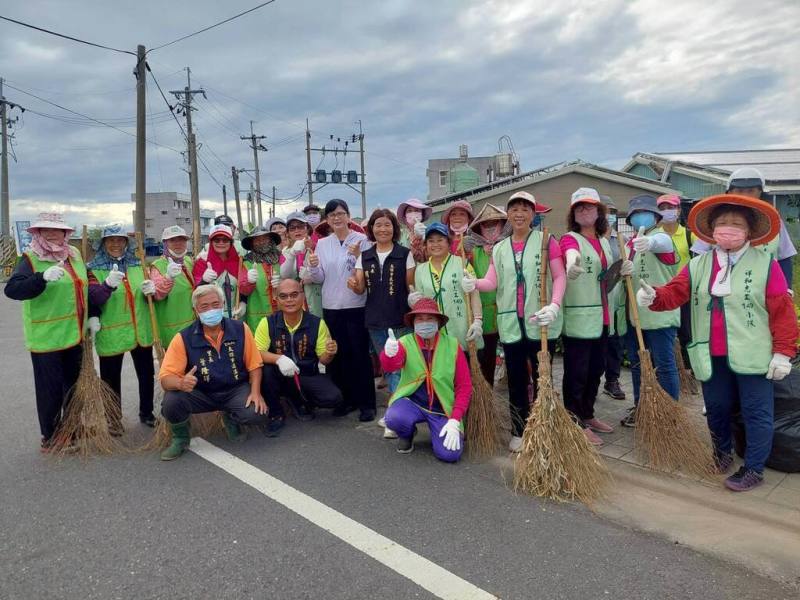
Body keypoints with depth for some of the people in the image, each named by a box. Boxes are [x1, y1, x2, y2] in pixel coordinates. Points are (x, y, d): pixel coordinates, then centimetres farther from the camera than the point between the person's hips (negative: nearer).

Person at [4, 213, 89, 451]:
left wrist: (92, 315, 12)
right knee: (50, 389, 2)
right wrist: (43, 277, -37)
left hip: (74, 334, 6)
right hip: (45, 337, -6)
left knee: (76, 383, 17)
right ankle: (50, 436, 20)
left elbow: (85, 286, 18)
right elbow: (12, 289, -23)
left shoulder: (75, 255, 8)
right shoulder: (30, 259, -10)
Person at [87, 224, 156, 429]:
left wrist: (151, 291, -9)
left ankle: (146, 413, 31)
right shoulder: (95, 269, -4)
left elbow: (150, 293, 15)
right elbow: (93, 299, -17)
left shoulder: (138, 265, 8)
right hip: (111, 333, -4)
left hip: (141, 331, 4)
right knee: (111, 378, 7)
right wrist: (108, 284, -36)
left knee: (146, 374, 13)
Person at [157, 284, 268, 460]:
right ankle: (181, 438, 7)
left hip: (236, 389, 1)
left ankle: (230, 418, 14)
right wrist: (181, 383, -39)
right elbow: (166, 377, -15)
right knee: (171, 403, -29)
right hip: (200, 393, 0)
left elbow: (254, 365, 0)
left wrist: (255, 392, -16)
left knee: (257, 414, -26)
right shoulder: (184, 339, -10)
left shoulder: (240, 329, -6)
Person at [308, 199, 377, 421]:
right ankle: (347, 398, 24)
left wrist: (358, 256, -22)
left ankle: (366, 403, 10)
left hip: (356, 305, -4)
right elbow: (319, 279, 9)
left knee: (360, 354, 0)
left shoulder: (362, 240, -3)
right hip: (331, 307, 4)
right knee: (338, 355, 10)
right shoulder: (322, 244, 9)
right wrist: (313, 267, -11)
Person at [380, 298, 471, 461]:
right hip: (412, 402, 0)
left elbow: (464, 386, -6)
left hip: (443, 408, 0)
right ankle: (407, 434, 7)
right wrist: (389, 354, -55)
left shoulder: (452, 345, -7)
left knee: (449, 454, -19)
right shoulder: (405, 342, -9)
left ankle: (437, 431, 17)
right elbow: (390, 365, -30)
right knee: (394, 418, -32)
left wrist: (454, 421, -14)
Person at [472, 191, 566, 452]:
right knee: (516, 381, 10)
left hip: (540, 323, -3)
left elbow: (560, 276, -4)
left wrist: (555, 305, -19)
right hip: (511, 324, 3)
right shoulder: (499, 249, 13)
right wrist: (473, 283, -18)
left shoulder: (547, 241, 1)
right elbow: (492, 282, 4)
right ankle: (519, 431, 23)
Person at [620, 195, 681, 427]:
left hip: (659, 313, -7)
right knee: (636, 363, 16)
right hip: (633, 313, 7)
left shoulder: (662, 237, -8)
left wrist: (649, 242, -57)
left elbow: (659, 242, -34)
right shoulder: (630, 243, 14)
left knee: (664, 365, 1)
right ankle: (639, 406, 30)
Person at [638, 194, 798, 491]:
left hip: (752, 356, -3)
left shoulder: (766, 265, -5)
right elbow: (674, 293, -4)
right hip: (711, 356, 4)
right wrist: (653, 297, -27)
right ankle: (722, 453, 40)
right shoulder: (697, 265, 5)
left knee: (756, 413, 5)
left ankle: (754, 468, 19)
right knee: (716, 408, 18)